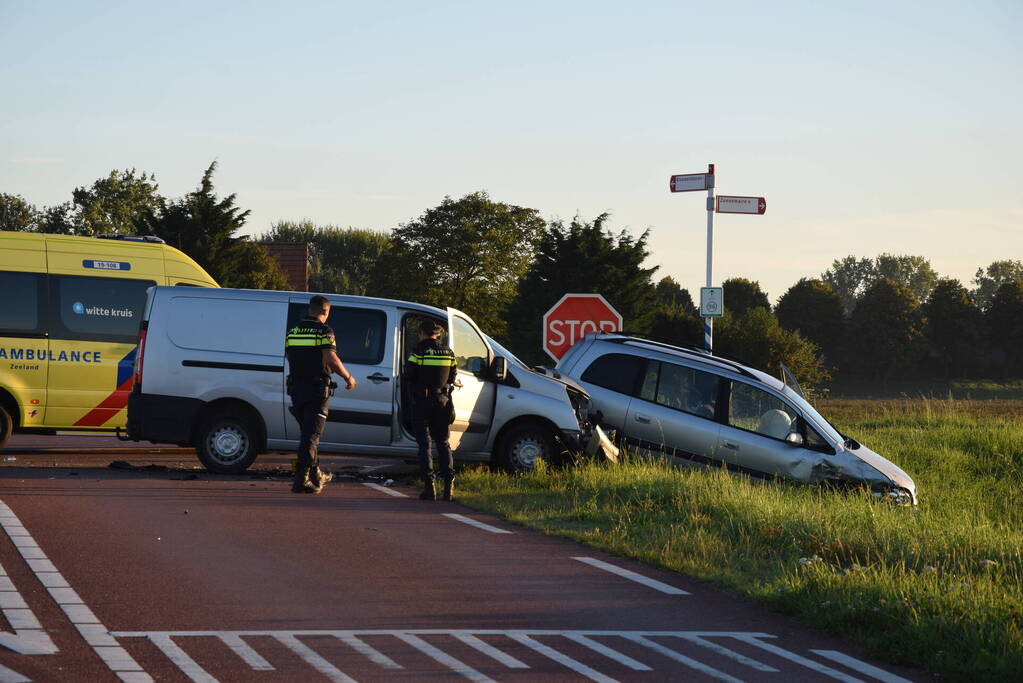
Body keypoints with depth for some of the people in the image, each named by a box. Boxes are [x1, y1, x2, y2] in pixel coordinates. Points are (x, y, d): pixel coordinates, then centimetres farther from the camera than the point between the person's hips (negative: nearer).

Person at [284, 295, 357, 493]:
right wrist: (348, 378, -8)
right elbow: (331, 359, -20)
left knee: (307, 433, 19)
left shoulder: (293, 331, 9)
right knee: (311, 435, -4)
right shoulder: (323, 331, -11)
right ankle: (301, 480, -11)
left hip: (296, 387, 6)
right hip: (317, 388, -6)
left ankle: (316, 475, 28)